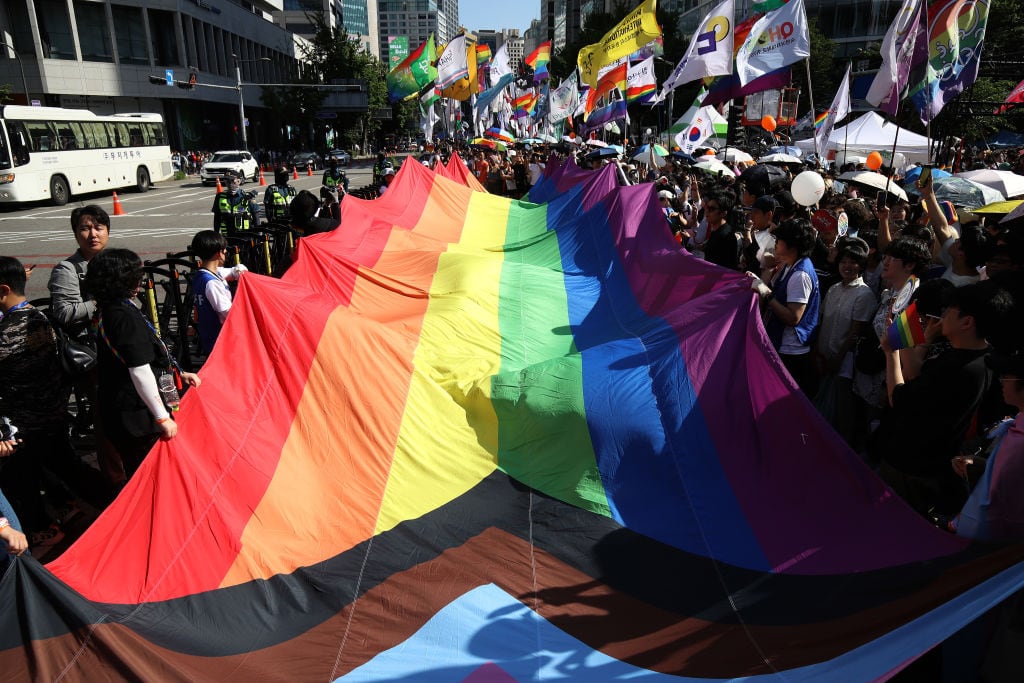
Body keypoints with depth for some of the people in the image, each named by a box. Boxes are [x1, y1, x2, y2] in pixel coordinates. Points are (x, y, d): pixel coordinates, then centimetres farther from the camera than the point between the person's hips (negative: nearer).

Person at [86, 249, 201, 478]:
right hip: (136, 416, -10)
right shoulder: (126, 317, -21)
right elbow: (140, 373, -24)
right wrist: (163, 417, -21)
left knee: (136, 472, 21)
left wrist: (179, 374, 20)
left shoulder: (107, 311, 10)